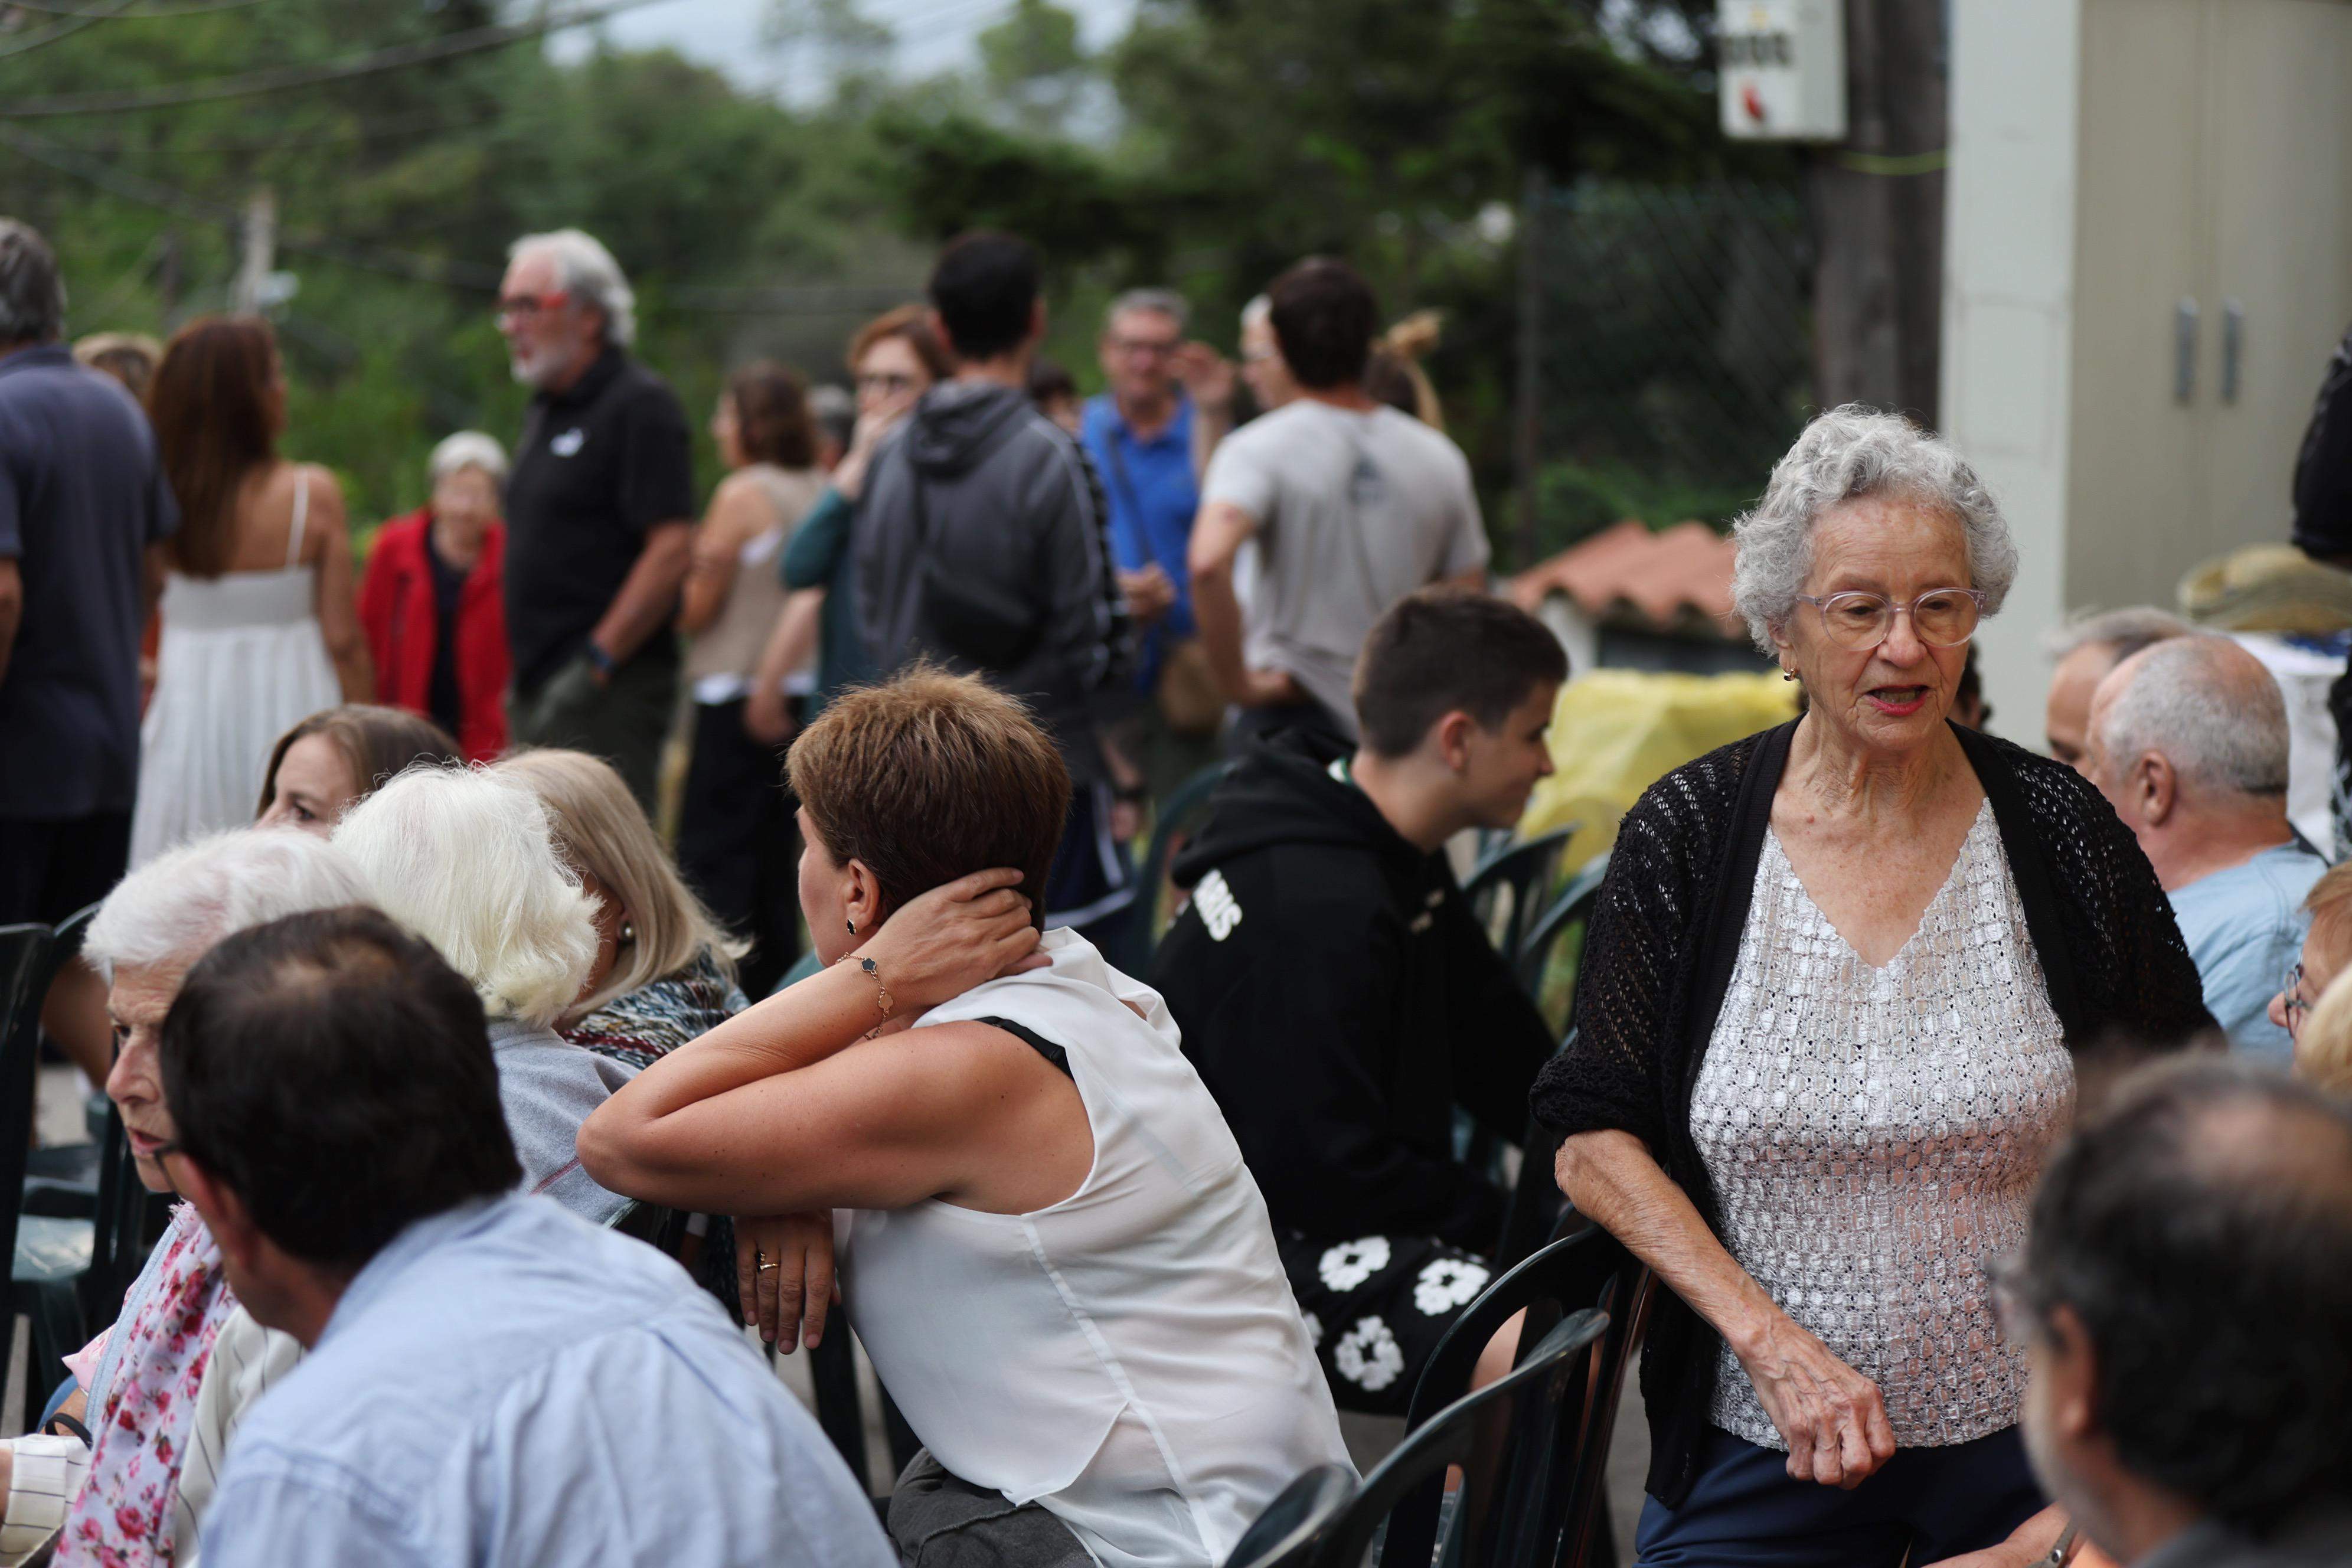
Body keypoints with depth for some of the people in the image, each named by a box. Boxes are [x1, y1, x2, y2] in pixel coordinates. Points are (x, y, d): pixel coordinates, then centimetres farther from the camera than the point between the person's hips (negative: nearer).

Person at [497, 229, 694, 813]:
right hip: (541, 688, 9)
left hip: (608, 693, -9)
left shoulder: (640, 405, -10)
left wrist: (597, 661, -20)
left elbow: (672, 548, -18)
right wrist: (522, 677, 18)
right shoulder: (546, 410, 19)